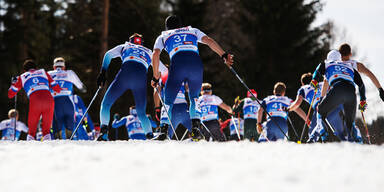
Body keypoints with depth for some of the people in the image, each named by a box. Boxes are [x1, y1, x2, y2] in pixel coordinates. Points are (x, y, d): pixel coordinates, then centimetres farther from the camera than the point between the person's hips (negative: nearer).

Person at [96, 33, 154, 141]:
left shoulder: (125, 46, 33)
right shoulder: (148, 52, 36)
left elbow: (108, 55, 17)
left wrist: (103, 73, 15)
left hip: (126, 72, -2)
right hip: (142, 77, 2)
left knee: (106, 103, 11)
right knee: (141, 113, 14)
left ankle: (104, 131, -10)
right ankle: (150, 135, -11)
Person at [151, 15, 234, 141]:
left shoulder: (163, 36, 30)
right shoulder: (193, 31, 33)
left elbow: (155, 54, 12)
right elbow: (209, 41, 15)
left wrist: (156, 76, 16)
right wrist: (224, 55, 7)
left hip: (178, 64, -2)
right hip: (196, 63, 2)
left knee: (168, 101, 9)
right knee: (194, 99, 21)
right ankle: (195, 127, 1)